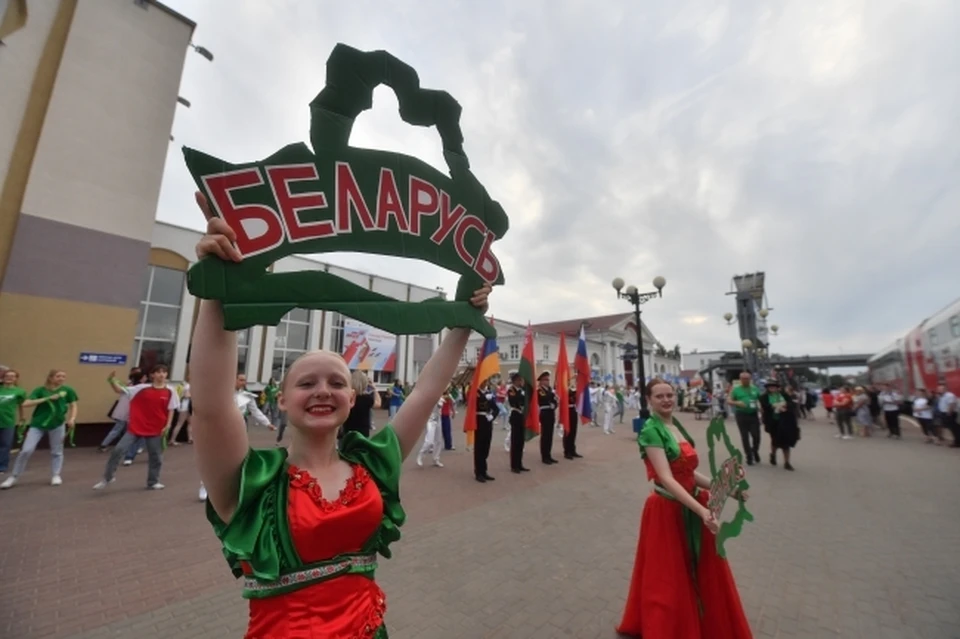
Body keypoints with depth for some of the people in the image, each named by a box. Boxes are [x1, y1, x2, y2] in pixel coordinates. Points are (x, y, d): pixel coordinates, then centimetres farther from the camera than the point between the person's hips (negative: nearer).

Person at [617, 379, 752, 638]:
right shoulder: (650, 431, -20)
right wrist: (702, 510, -33)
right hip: (667, 510, -7)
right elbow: (667, 479, -27)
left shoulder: (677, 426, 4)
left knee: (704, 573, 22)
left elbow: (689, 473, 6)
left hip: (692, 506, 7)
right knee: (669, 579, 11)